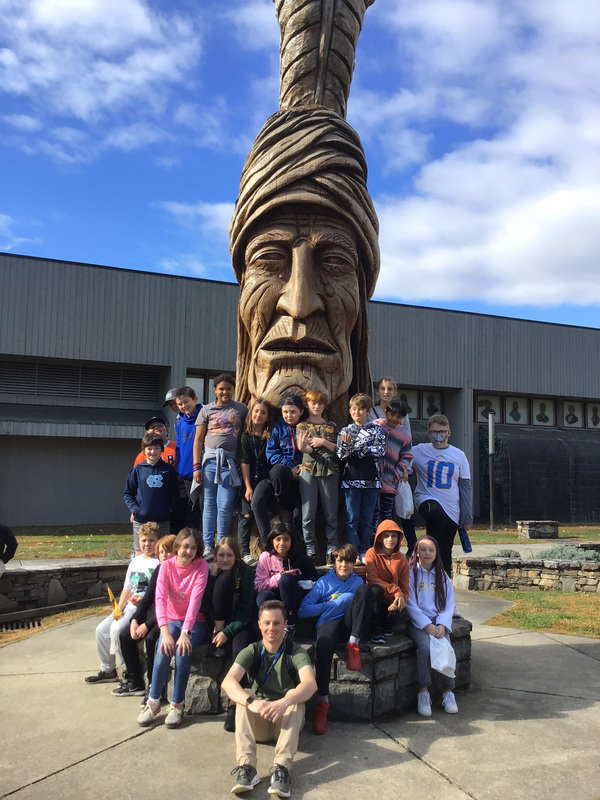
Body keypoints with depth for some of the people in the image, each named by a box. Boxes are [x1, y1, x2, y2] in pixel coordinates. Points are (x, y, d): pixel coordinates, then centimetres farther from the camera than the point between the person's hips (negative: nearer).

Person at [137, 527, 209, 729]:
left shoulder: (201, 566, -11)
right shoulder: (167, 566, -6)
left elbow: (195, 599, -22)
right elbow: (160, 598, -18)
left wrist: (185, 633, -34)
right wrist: (165, 631, -34)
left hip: (195, 622, -1)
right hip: (172, 620, 2)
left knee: (183, 651, -29)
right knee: (163, 651, -26)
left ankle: (178, 704, -10)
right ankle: (153, 702, -5)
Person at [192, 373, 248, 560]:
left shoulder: (241, 409, 10)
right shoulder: (207, 410, 10)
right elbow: (198, 439, 7)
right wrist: (196, 466, 0)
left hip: (230, 461, -1)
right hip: (209, 459, 1)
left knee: (225, 505, -6)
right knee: (209, 504, 3)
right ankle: (208, 546, 6)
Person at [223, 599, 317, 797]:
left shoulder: (295, 653, -9)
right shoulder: (251, 652, -6)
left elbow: (310, 684, -30)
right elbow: (228, 682, -25)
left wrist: (283, 702, -48)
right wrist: (251, 702, -45)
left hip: (288, 721, -1)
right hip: (257, 723, 1)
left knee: (295, 696, -30)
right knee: (245, 694, -27)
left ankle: (281, 768, -41)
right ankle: (246, 767, -39)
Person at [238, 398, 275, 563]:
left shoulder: (271, 436, 3)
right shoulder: (245, 437, 0)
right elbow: (244, 463, -4)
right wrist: (248, 487, -9)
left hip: (266, 481, 1)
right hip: (250, 481, -1)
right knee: (247, 515, 0)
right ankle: (244, 553, 3)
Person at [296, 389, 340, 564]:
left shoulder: (331, 426, 17)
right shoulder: (302, 426, 12)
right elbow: (303, 447, -5)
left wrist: (324, 442, -6)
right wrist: (303, 446, -29)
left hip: (330, 470, 1)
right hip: (308, 469, -1)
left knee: (331, 512, 1)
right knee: (308, 512, -4)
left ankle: (331, 550, 8)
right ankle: (310, 550, 3)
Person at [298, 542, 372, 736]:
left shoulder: (357, 581, 21)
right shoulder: (324, 582, 13)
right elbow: (303, 610, 5)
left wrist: (333, 602, -2)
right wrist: (332, 604, -1)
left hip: (351, 624, 2)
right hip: (329, 623, -2)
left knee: (364, 589, -22)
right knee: (324, 644, -39)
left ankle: (353, 644, -25)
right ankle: (322, 700, -28)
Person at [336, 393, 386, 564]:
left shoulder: (376, 430, 7)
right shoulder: (345, 431, 8)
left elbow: (380, 450, -7)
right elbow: (341, 456, 1)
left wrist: (356, 450, -10)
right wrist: (346, 444, -18)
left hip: (371, 479, 0)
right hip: (351, 479, 0)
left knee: (367, 518, 5)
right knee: (352, 517, -2)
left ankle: (364, 550, 13)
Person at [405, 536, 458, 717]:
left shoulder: (442, 575, 13)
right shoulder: (411, 573, 2)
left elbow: (449, 603, 7)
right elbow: (410, 604, -5)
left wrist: (442, 624, -10)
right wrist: (426, 625, -15)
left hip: (439, 621, 3)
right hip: (417, 622, -3)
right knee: (425, 646, -30)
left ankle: (448, 692, -11)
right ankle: (423, 692, -17)